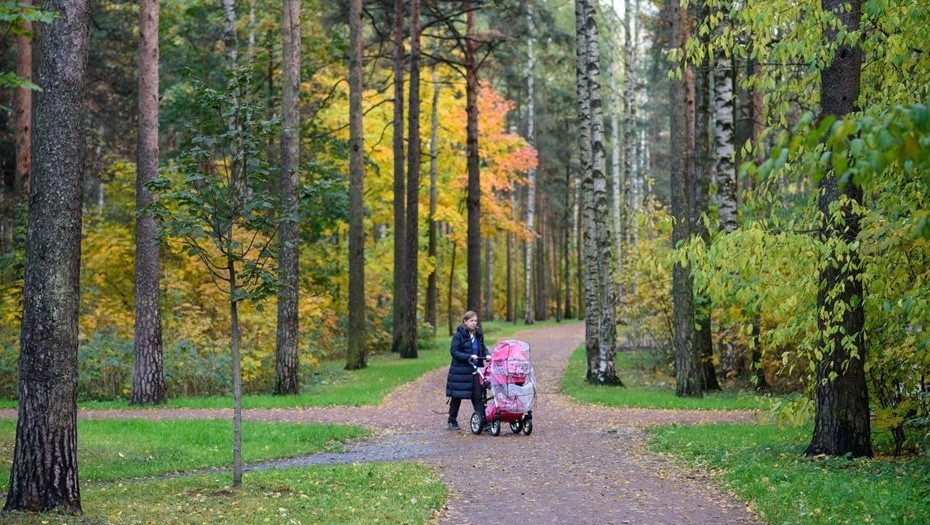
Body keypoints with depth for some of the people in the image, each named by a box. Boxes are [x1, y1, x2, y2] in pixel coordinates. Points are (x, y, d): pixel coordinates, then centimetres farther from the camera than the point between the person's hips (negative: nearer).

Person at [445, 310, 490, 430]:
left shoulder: (478, 334, 8)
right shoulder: (458, 335, -9)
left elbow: (483, 348, 18)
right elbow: (454, 351, -14)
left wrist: (487, 354, -4)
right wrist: (469, 356, -24)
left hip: (475, 370, 4)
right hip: (460, 370, -4)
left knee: (478, 396, -2)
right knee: (457, 397, 7)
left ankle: (483, 420, -5)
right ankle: (452, 420, 20)